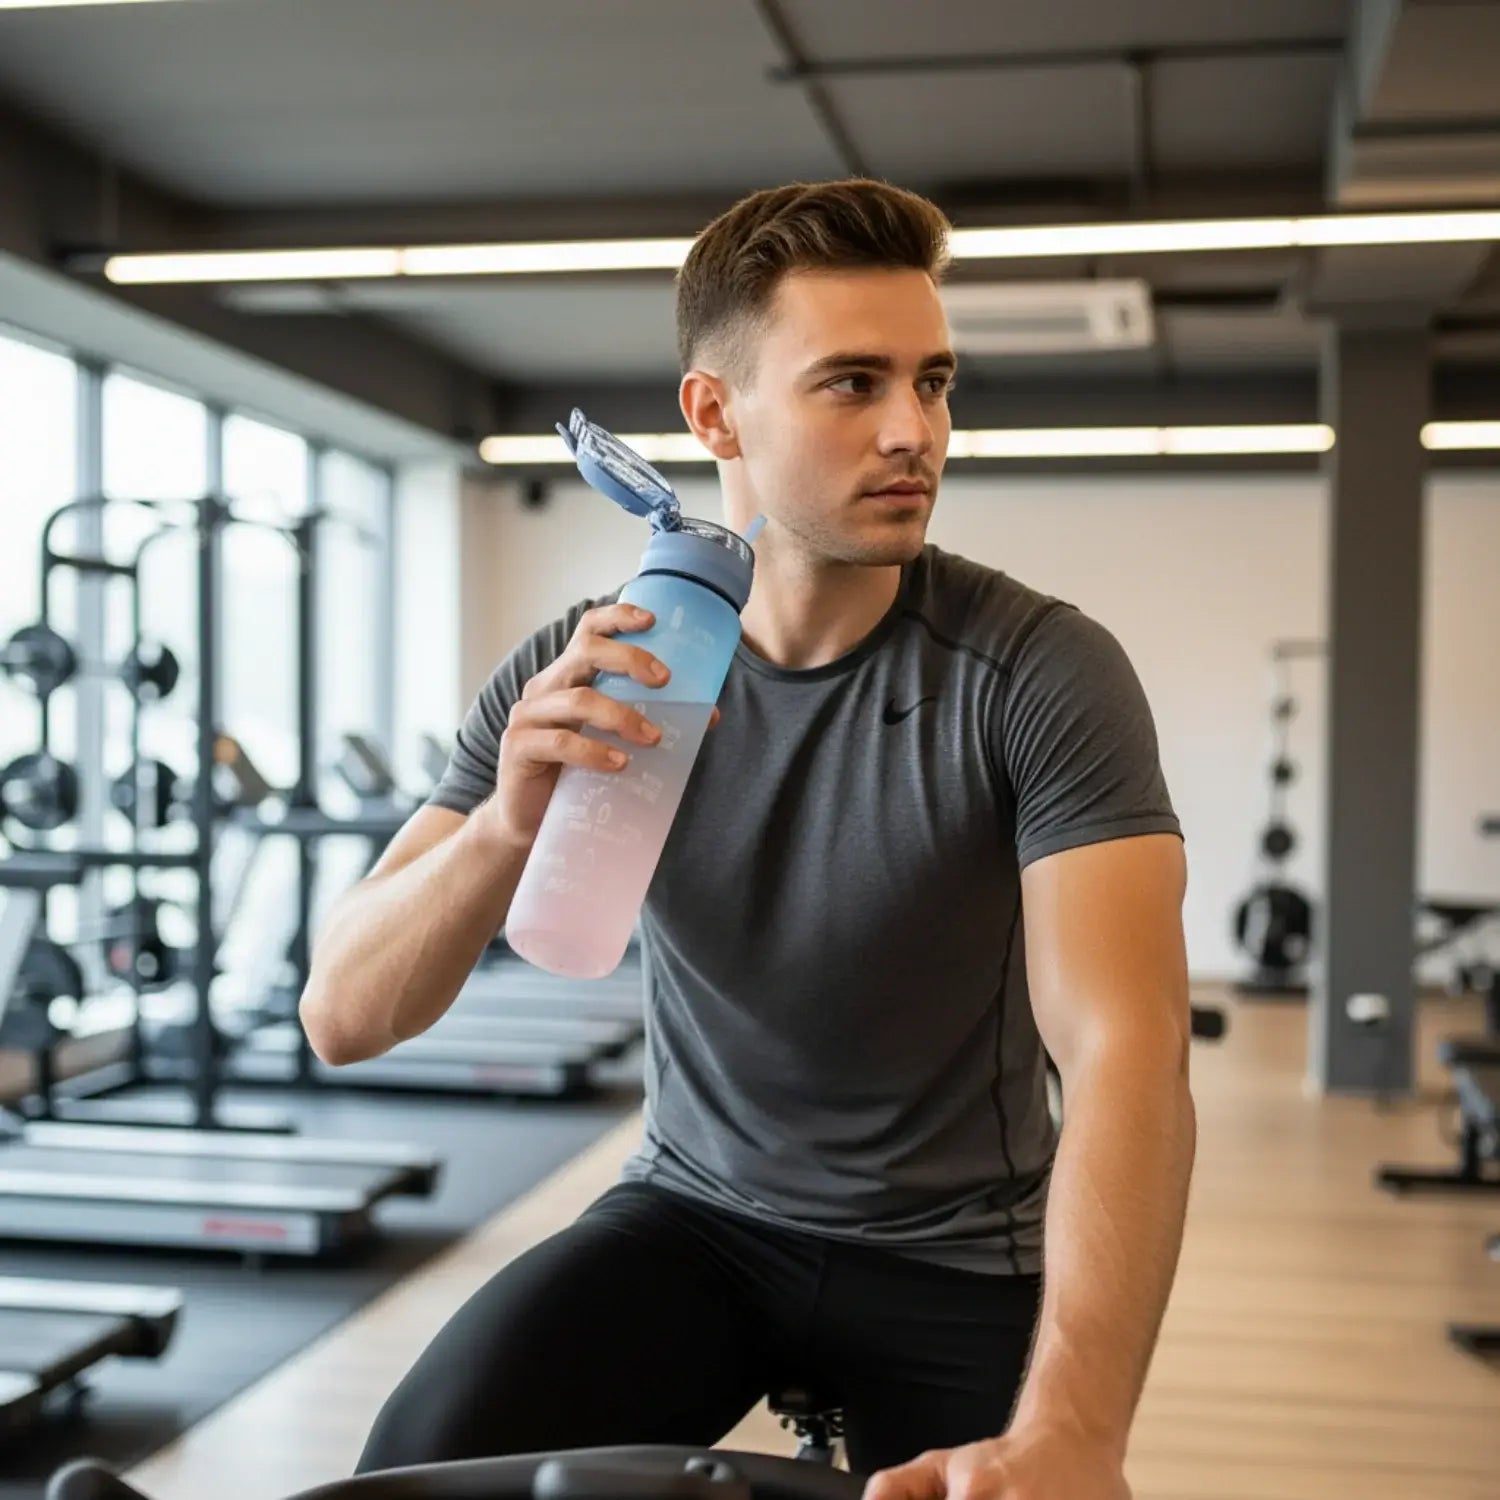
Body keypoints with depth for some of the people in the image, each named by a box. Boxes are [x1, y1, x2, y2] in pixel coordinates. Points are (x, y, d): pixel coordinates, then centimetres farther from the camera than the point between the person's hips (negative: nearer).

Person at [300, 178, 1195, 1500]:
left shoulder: (1044, 672, -18)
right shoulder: (583, 679, -10)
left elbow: (1127, 1050, -29)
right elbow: (343, 1019, -14)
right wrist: (505, 826, -35)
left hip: (959, 1257, 0)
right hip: (697, 1210, 1)